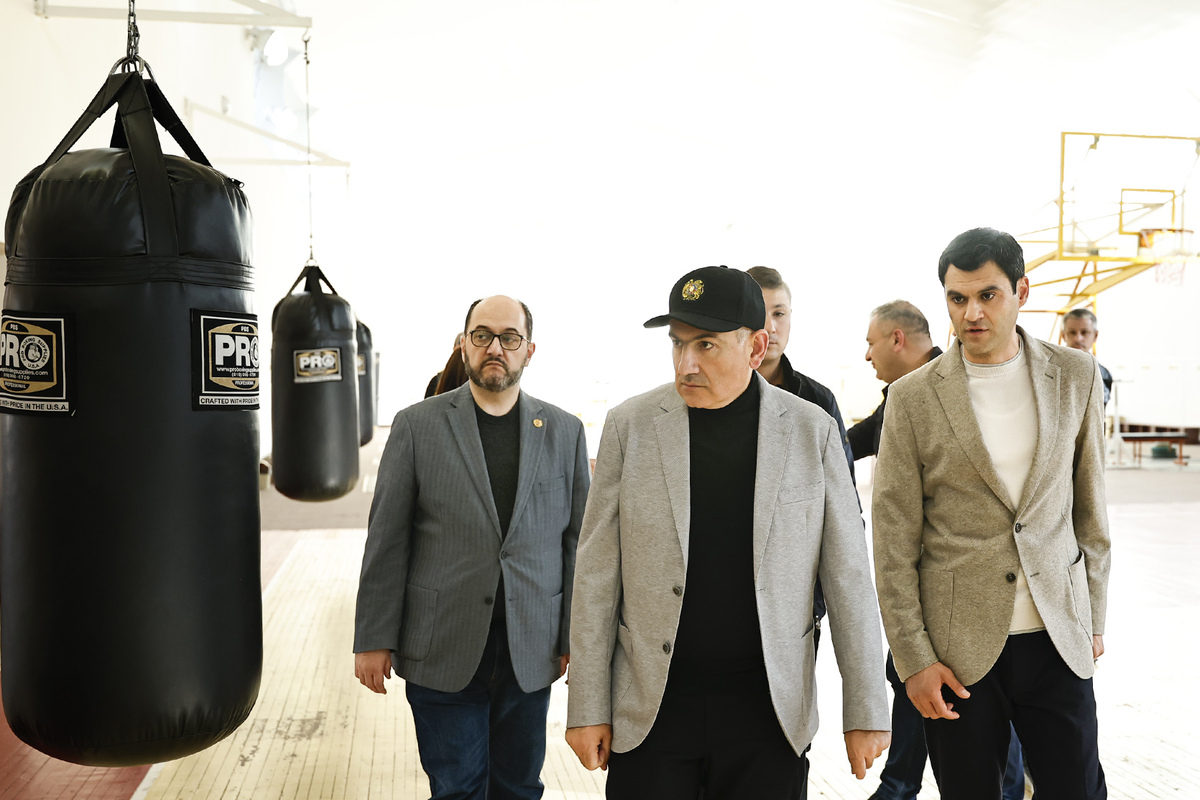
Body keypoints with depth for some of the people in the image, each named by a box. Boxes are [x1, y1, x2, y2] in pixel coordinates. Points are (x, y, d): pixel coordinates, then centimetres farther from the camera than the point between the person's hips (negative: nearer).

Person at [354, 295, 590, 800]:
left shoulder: (564, 432, 4)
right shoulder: (417, 426, -1)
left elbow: (578, 539, 5)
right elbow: (387, 541, -1)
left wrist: (576, 639, 2)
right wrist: (374, 639, -3)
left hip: (530, 653, 2)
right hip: (442, 648, -1)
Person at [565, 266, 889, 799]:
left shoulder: (812, 430, -3)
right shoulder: (630, 425, -3)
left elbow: (847, 576, 0)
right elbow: (597, 574, -1)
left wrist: (866, 711, 0)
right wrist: (587, 707, -1)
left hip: (767, 714, 0)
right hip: (649, 709, 0)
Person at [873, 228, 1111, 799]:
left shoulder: (1076, 377, 3)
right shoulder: (913, 397, -4)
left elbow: (1089, 504, 11)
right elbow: (893, 538, -3)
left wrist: (1094, 617, 12)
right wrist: (912, 657, -5)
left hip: (1057, 637, 2)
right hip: (958, 644, -2)